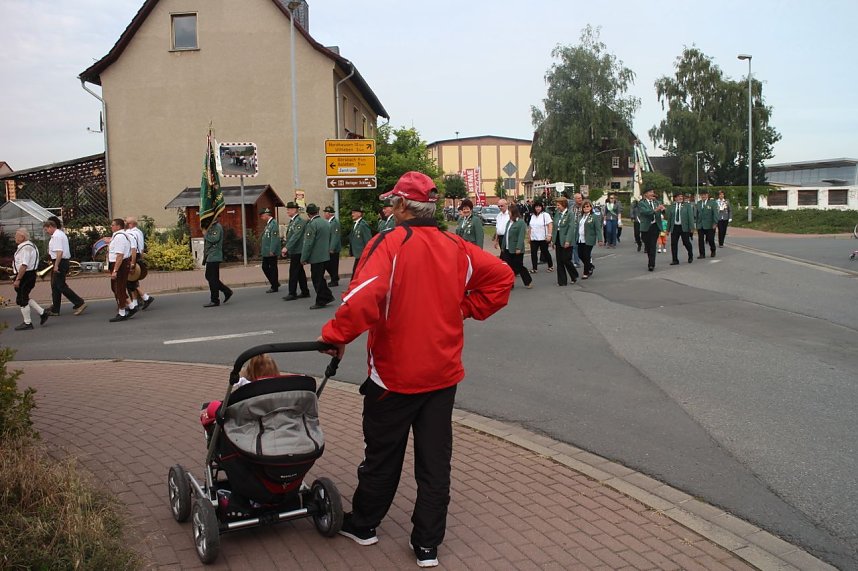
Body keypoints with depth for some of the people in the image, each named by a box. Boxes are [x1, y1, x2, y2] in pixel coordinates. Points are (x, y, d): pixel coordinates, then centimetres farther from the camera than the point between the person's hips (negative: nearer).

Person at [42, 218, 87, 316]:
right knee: (55, 286, 13)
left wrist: (56, 266, -23)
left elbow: (59, 252, -24)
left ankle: (79, 303, -7)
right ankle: (54, 310, 19)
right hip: (64, 261, 10)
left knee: (61, 286, -7)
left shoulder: (56, 236, -15)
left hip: (60, 262, -10)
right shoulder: (61, 234, 16)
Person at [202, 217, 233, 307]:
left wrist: (206, 234, -12)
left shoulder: (217, 227, -13)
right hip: (210, 257, 10)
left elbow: (214, 239, -27)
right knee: (209, 277, 13)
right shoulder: (211, 227, 18)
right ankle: (227, 292, 17)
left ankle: (214, 300, 1)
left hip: (214, 257, -10)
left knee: (212, 279, -6)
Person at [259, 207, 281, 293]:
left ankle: (274, 287, 10)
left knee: (273, 269, 0)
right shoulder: (268, 224, 14)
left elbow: (274, 238, -21)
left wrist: (272, 251, -23)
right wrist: (262, 250, 15)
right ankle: (275, 283, 23)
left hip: (272, 252, -9)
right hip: (266, 252, 9)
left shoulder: (274, 223, -15)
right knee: (265, 267, 13)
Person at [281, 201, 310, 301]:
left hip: (297, 251, -9)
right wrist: (287, 250, 16)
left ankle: (292, 293, -3)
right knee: (300, 272, 13)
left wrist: (286, 247, -27)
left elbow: (296, 236, -23)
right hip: (293, 251, 9)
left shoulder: (300, 221, -14)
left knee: (293, 272, -7)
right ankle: (305, 292, 19)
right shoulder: (292, 221, 16)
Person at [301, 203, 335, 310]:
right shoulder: (326, 222, 9)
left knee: (317, 279, -1)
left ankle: (320, 301, 4)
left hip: (316, 257, -8)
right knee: (319, 278, 19)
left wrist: (304, 258, -10)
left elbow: (308, 243, -16)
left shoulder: (312, 224, -16)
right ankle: (327, 296, 20)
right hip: (326, 256, 8)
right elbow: (330, 240, 18)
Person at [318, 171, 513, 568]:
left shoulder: (388, 244, -16)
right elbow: (501, 276, 6)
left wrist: (336, 335, -19)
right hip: (443, 373, 4)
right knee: (435, 460, 12)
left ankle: (364, 524, 35)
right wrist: (464, 309, 9)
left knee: (382, 455, 15)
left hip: (394, 374, -4)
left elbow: (364, 295, -30)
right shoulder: (456, 248, 2)